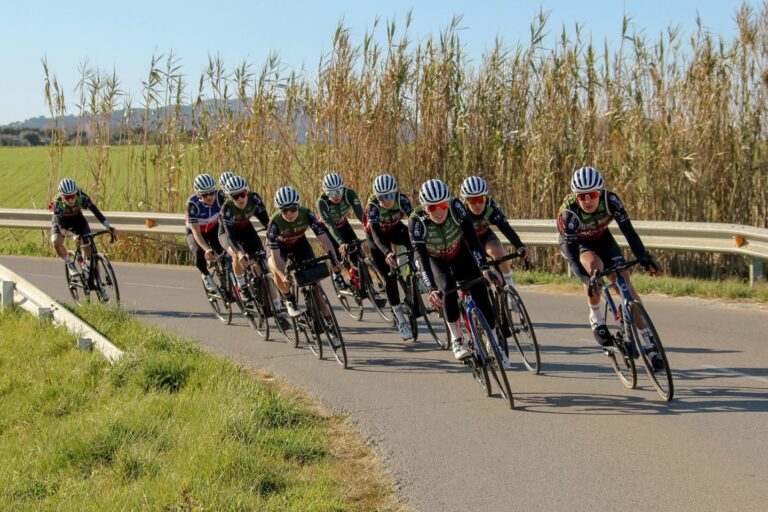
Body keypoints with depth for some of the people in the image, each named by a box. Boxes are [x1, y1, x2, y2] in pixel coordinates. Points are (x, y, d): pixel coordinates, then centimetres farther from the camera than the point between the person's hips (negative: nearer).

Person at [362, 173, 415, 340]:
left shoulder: (402, 199, -28)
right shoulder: (372, 206, -35)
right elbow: (376, 233, -44)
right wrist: (387, 252, -61)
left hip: (394, 229, 3)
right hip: (376, 235, -3)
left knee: (411, 238, -33)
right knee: (389, 277, -10)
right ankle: (401, 321, -2)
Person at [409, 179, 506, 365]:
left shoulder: (456, 207, -32)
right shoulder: (417, 220, -34)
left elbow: (472, 238, -35)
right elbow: (422, 257, -39)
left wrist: (484, 268, -47)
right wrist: (432, 288, -50)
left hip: (459, 254, 2)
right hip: (435, 259, -1)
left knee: (480, 292, -12)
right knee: (448, 289, -29)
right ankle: (456, 340, -14)